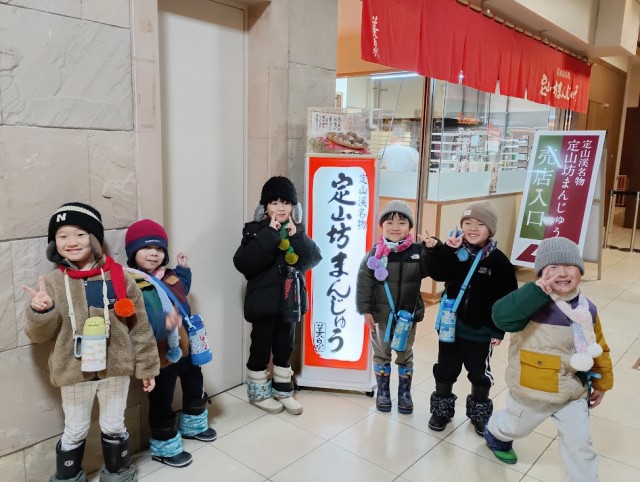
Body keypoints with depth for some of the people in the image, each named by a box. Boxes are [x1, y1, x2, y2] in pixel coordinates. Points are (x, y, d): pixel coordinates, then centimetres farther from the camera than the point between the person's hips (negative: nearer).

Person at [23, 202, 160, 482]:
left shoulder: (118, 278, -8)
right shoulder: (52, 284, -6)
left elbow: (139, 326, -3)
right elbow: (40, 335, -3)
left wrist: (146, 366, 0)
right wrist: (40, 311, -24)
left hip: (115, 368, 0)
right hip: (74, 371, 0)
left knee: (114, 427, 18)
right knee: (75, 431, 18)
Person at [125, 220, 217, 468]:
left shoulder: (169, 276, 2)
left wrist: (184, 269, 16)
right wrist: (163, 324, -50)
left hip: (185, 346, 9)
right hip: (161, 354, -8)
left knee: (195, 386, 27)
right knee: (161, 402, 10)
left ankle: (193, 425, 53)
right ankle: (165, 447, 32)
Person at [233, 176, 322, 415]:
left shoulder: (297, 231, 5)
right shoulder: (255, 230, -9)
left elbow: (314, 259, -7)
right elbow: (242, 262, -25)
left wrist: (296, 236, -18)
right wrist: (269, 234, -25)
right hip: (264, 301, -4)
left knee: (284, 348, 16)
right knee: (260, 348, 8)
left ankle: (282, 390, 33)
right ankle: (258, 392, 26)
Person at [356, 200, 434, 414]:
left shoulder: (418, 251, -8)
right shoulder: (376, 253, -11)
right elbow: (364, 283, -8)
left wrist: (432, 250, -19)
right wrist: (366, 310, -9)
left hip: (408, 314, 1)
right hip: (381, 314, -1)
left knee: (405, 354, 16)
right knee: (381, 353, 14)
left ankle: (405, 393, 34)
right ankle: (383, 391, 32)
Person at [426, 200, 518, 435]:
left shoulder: (498, 260, -11)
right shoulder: (455, 252, -5)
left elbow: (508, 298, -8)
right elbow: (437, 274, -17)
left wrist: (499, 329, -8)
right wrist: (447, 248, -27)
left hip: (482, 331, -1)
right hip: (451, 325, 2)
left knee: (480, 374, 16)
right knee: (445, 369, 15)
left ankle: (479, 413, 38)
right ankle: (442, 409, 35)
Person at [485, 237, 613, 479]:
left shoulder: (587, 309, -6)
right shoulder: (534, 303, -26)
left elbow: (599, 348, 9)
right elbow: (501, 316, -47)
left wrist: (602, 382, 15)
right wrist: (538, 289, -52)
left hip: (573, 393, 3)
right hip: (532, 392, -3)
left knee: (579, 444, 9)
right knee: (514, 428, 23)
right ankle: (495, 434, 56)